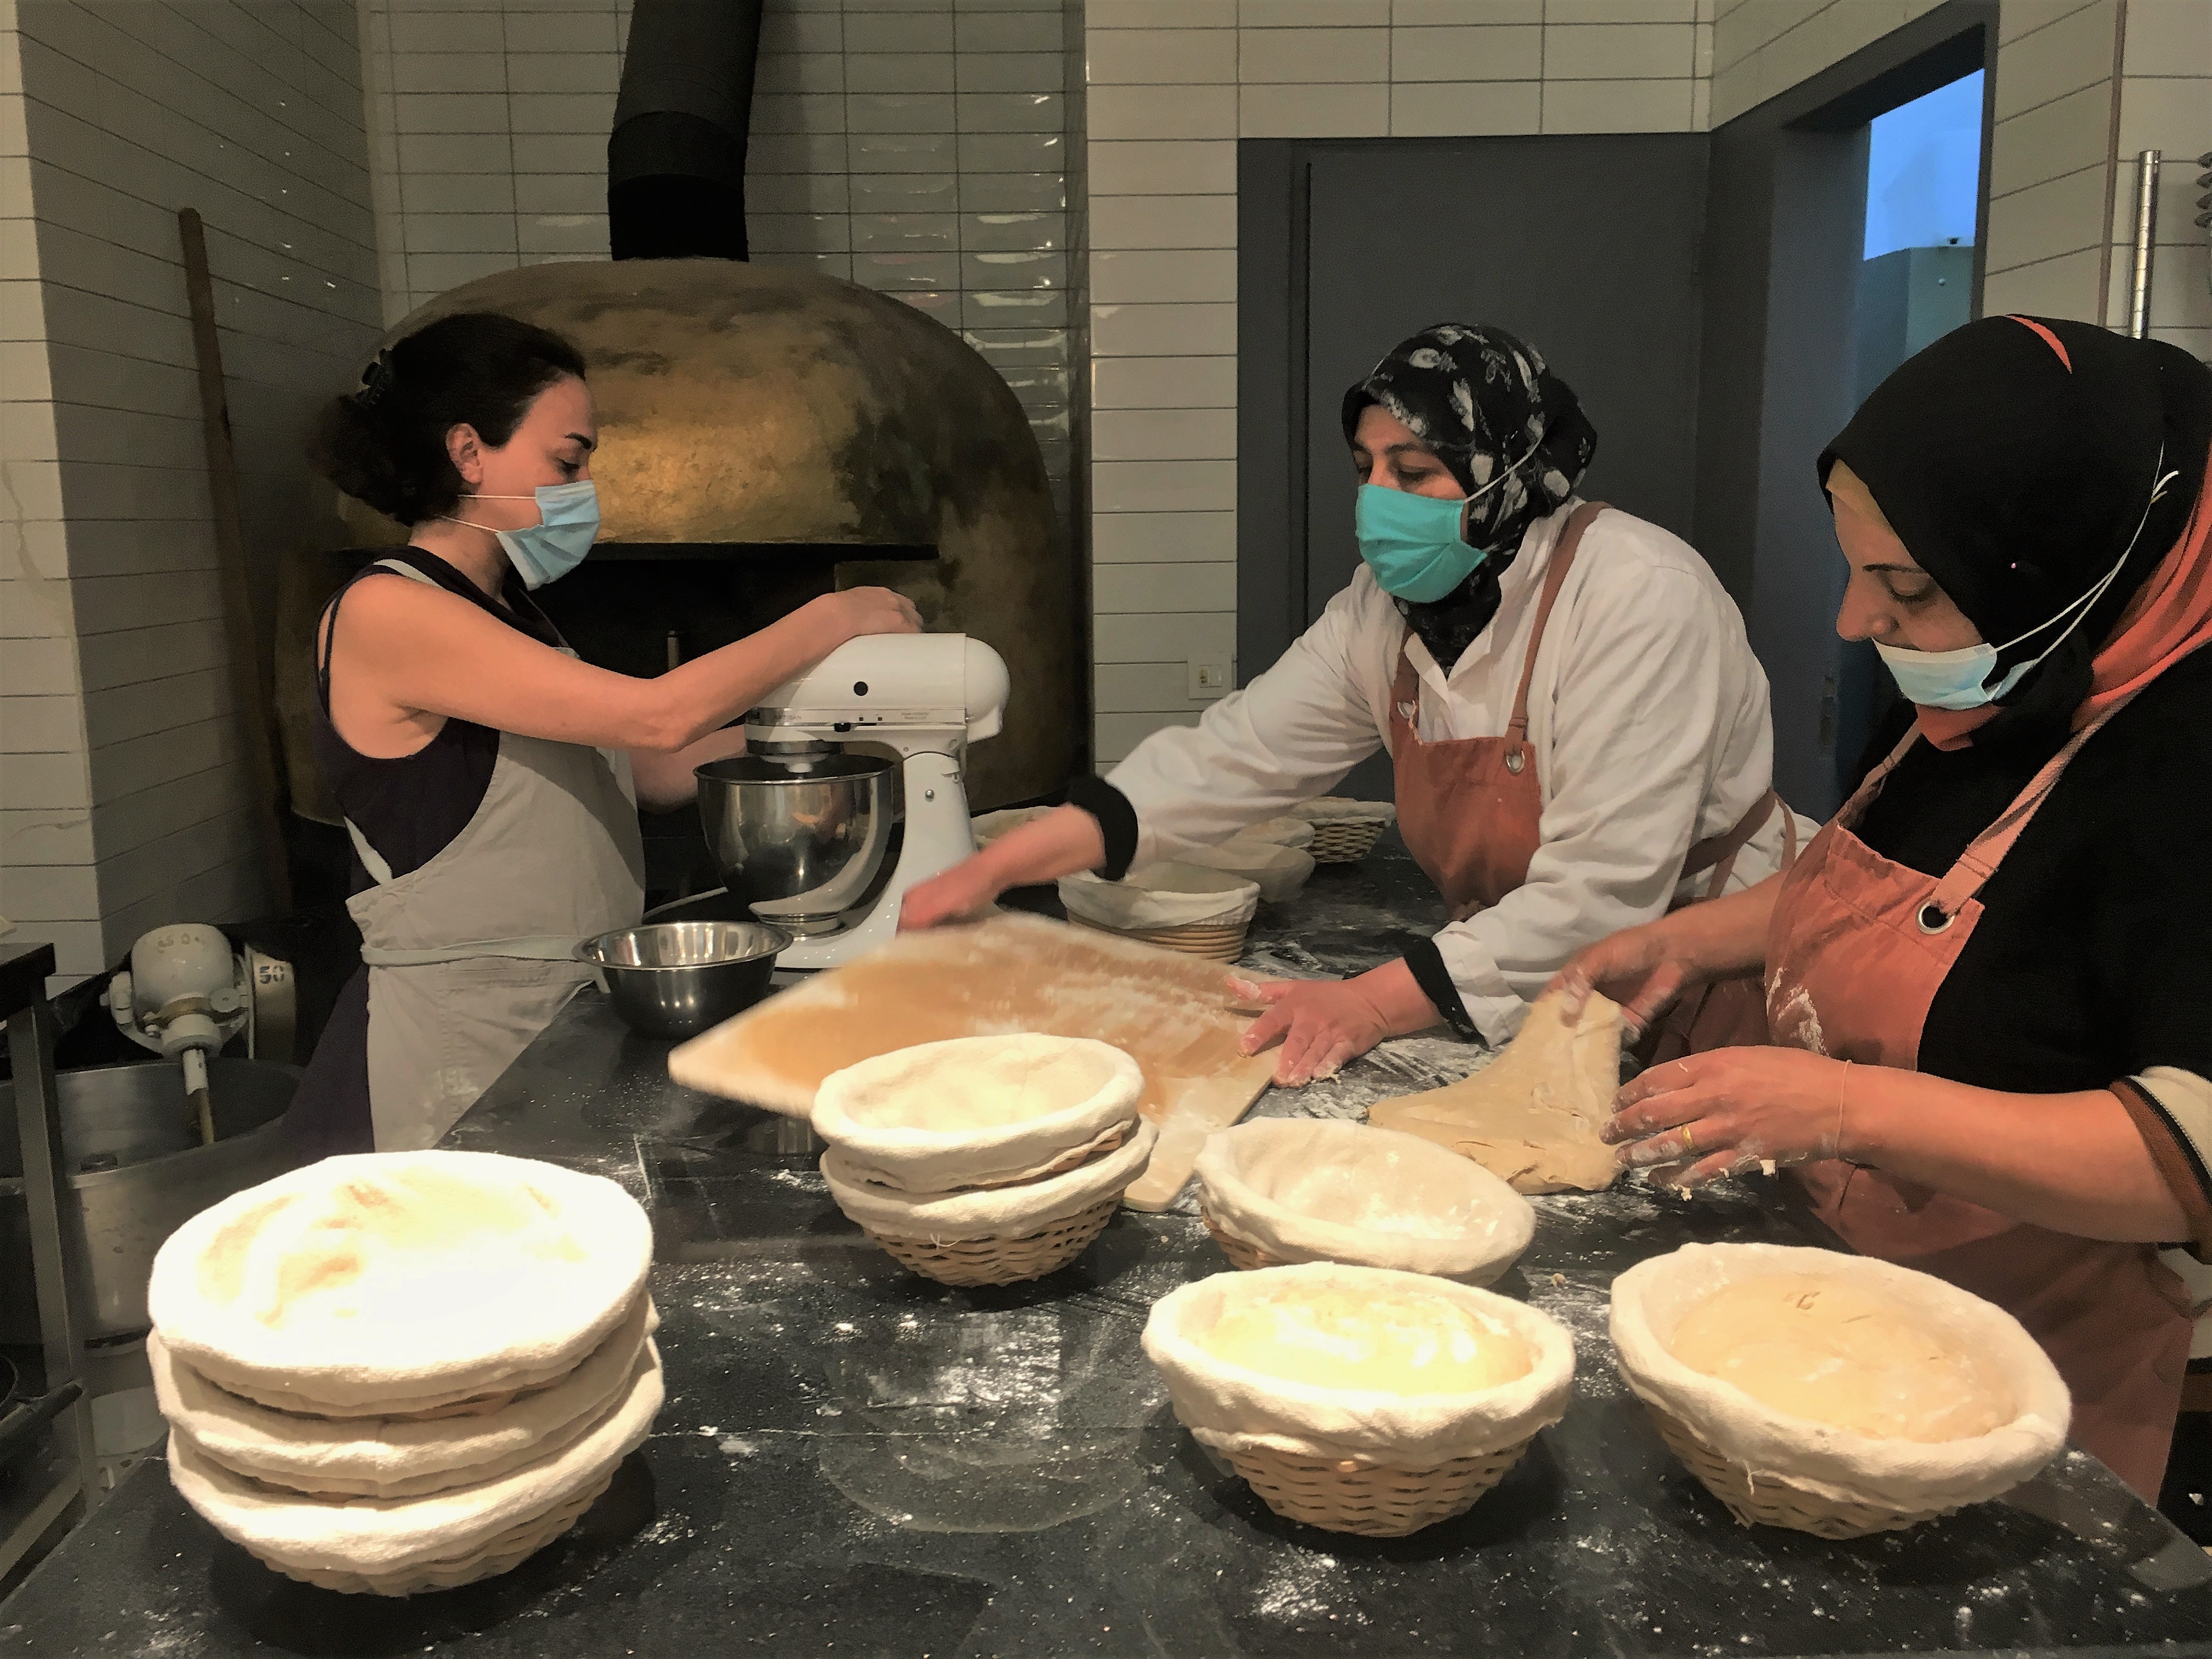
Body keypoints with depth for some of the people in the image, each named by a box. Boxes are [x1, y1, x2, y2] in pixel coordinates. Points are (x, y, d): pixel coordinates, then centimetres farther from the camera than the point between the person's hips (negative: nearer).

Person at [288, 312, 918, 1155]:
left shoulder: (508, 612, 13)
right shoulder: (382, 612, -15)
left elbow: (649, 771, 11)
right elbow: (659, 716, -21)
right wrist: (832, 619, -11)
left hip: (559, 1017, 8)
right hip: (448, 1046, -8)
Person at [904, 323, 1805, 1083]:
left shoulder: (1638, 603, -22)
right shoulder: (1392, 604, 0)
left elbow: (1603, 894, -26)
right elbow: (1235, 756, -3)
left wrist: (1376, 1003, -32)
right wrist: (998, 866, -11)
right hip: (1516, 993, 6)